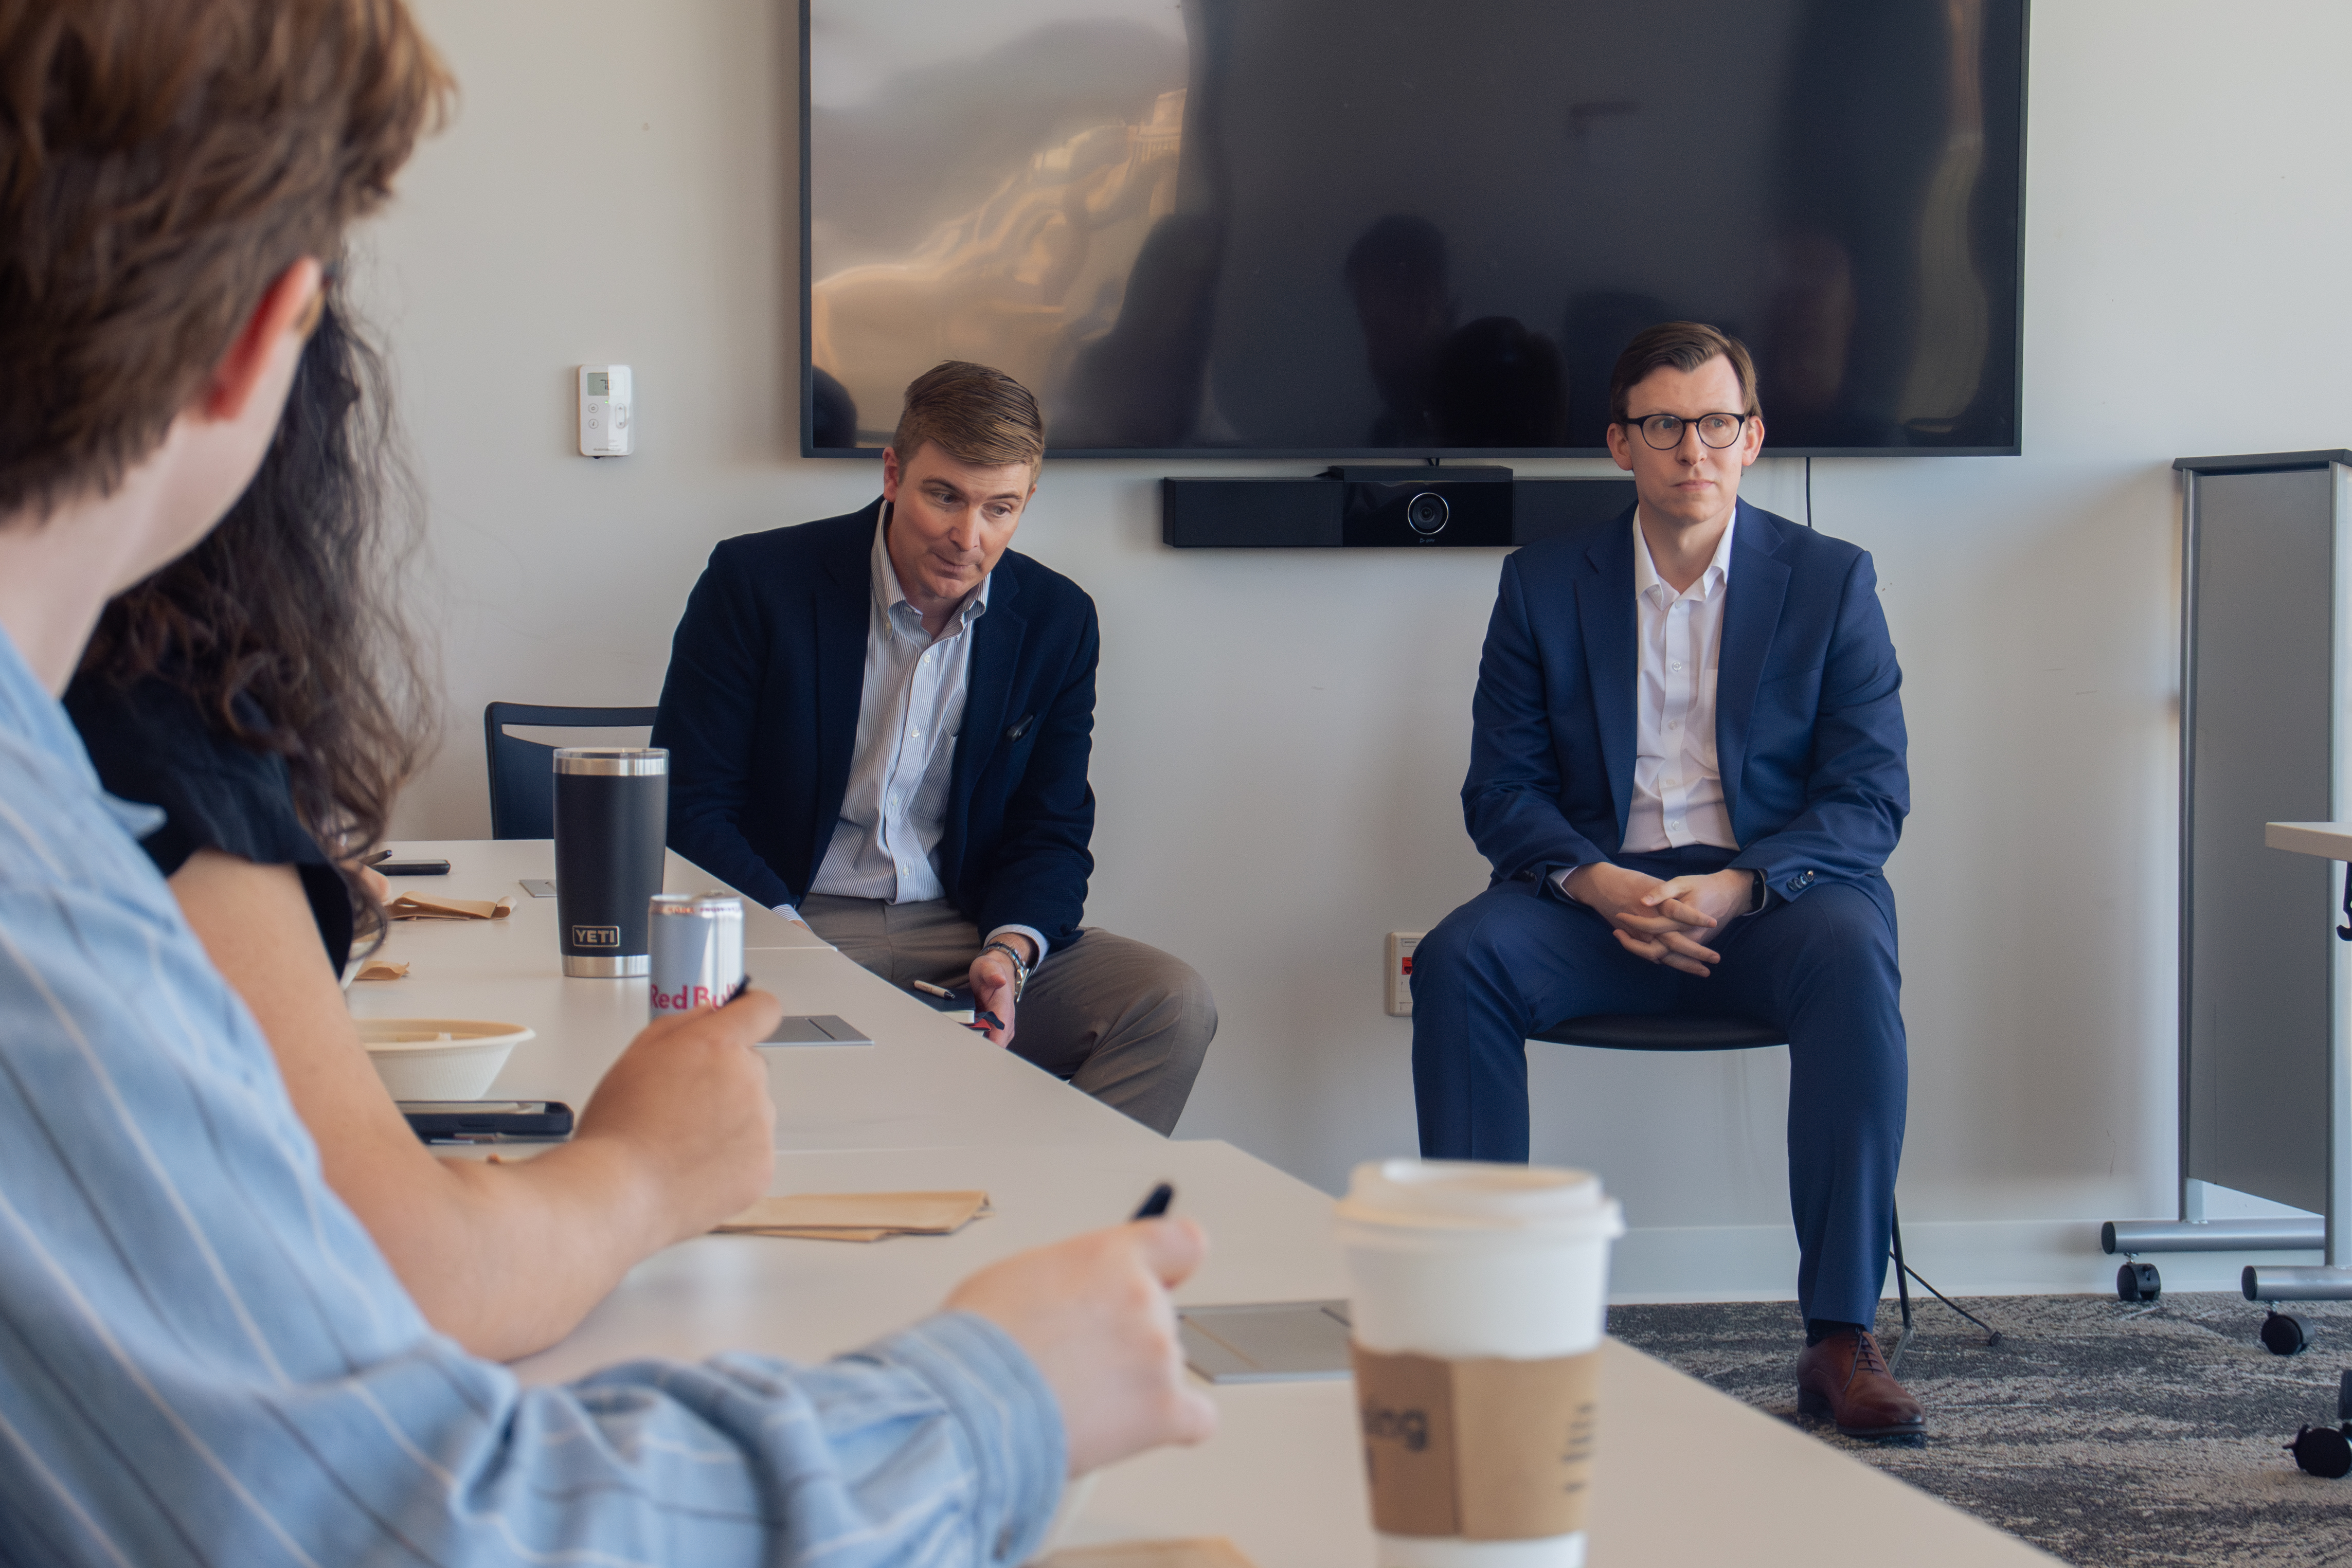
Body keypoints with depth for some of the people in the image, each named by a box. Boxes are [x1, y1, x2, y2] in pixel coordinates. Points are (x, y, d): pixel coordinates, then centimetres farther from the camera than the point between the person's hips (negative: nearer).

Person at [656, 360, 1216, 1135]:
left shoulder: (1057, 621, 4)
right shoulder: (757, 582, -6)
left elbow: (1051, 834, 8)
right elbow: (687, 808, -6)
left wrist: (1009, 952, -15)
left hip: (964, 930, 3)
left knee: (1173, 1004, -19)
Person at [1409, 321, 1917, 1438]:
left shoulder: (1831, 580, 5)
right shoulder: (1543, 585, 8)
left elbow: (1870, 798, -2)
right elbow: (1502, 791, 4)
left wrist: (1738, 887, -21)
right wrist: (1596, 883, -18)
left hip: (1774, 894, -1)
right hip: (1599, 889, 2)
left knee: (1853, 959, -35)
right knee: (1456, 960, -28)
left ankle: (1841, 1340, -31)